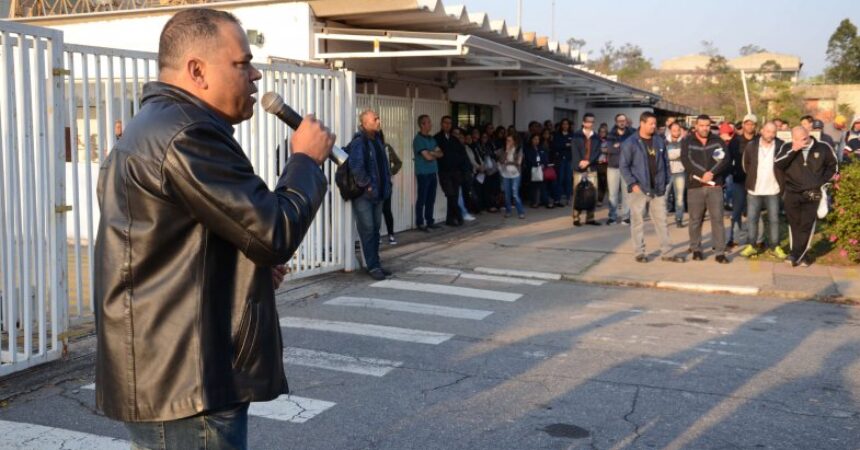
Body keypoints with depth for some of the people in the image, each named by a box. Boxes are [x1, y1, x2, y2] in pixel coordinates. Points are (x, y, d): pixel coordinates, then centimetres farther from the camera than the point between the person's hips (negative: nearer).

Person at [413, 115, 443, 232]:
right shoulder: (418, 139, -11)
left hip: (433, 172, 7)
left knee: (431, 199, 11)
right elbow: (428, 157, -17)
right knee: (422, 199, -2)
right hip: (423, 173, -7)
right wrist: (434, 154, 4)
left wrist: (431, 153, -11)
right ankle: (420, 223, 4)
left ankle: (430, 221, 19)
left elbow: (440, 154, 8)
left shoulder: (432, 138, 14)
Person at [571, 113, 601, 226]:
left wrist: (588, 161, -14)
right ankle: (576, 218, 1)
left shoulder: (596, 137, 12)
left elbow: (597, 152, 1)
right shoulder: (577, 136, 3)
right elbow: (575, 151, -5)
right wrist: (579, 163, -17)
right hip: (579, 169, -3)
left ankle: (590, 218, 8)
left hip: (592, 169, 3)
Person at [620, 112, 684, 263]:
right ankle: (639, 253, 12)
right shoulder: (630, 143, -6)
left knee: (662, 221, 7)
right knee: (638, 221, 2)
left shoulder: (660, 141, 8)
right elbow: (623, 165, -7)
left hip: (658, 189, 4)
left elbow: (665, 162, 15)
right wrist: (632, 183, -13)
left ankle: (666, 253, 12)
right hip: (639, 189, -4)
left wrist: (665, 181, 7)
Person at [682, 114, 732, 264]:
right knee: (695, 220, 6)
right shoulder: (687, 142, 4)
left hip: (715, 185, 1)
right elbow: (687, 161, -10)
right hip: (695, 186, -1)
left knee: (717, 218, -2)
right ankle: (696, 249, 19)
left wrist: (711, 173, -18)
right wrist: (703, 175, -17)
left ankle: (720, 252, 0)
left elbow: (725, 160, -3)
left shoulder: (718, 141, 9)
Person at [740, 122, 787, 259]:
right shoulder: (751, 145, -3)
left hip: (773, 190, -1)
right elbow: (745, 164, 10)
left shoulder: (781, 146, -7)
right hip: (754, 190, 1)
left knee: (774, 219, 7)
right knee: (752, 218, 4)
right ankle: (753, 245, 15)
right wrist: (752, 177, 10)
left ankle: (775, 246, 16)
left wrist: (780, 180, 2)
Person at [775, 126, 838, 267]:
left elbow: (832, 166, 12)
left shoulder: (823, 148, -3)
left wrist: (822, 182, 3)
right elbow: (777, 165, -16)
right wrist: (793, 151, -24)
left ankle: (796, 255, 0)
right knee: (794, 225, 6)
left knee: (807, 226, -6)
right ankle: (802, 255, 18)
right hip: (792, 193, 1)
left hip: (812, 194, -1)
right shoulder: (787, 147, -3)